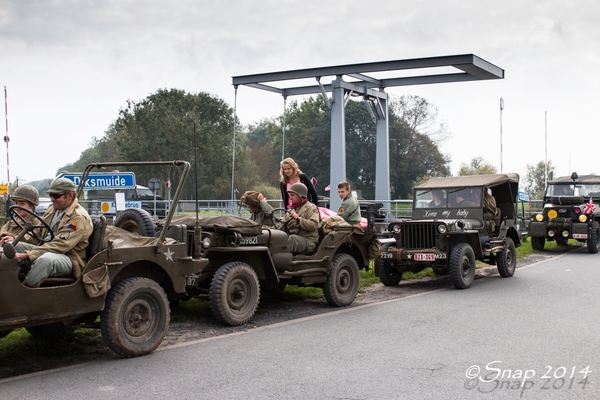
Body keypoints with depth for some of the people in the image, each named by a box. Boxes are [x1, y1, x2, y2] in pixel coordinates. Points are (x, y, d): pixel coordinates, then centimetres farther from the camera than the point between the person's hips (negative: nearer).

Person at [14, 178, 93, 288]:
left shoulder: (79, 218, -16)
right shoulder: (53, 209, 14)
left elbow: (59, 245, -24)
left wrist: (27, 255, -29)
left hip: (68, 259, -9)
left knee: (46, 259, -39)